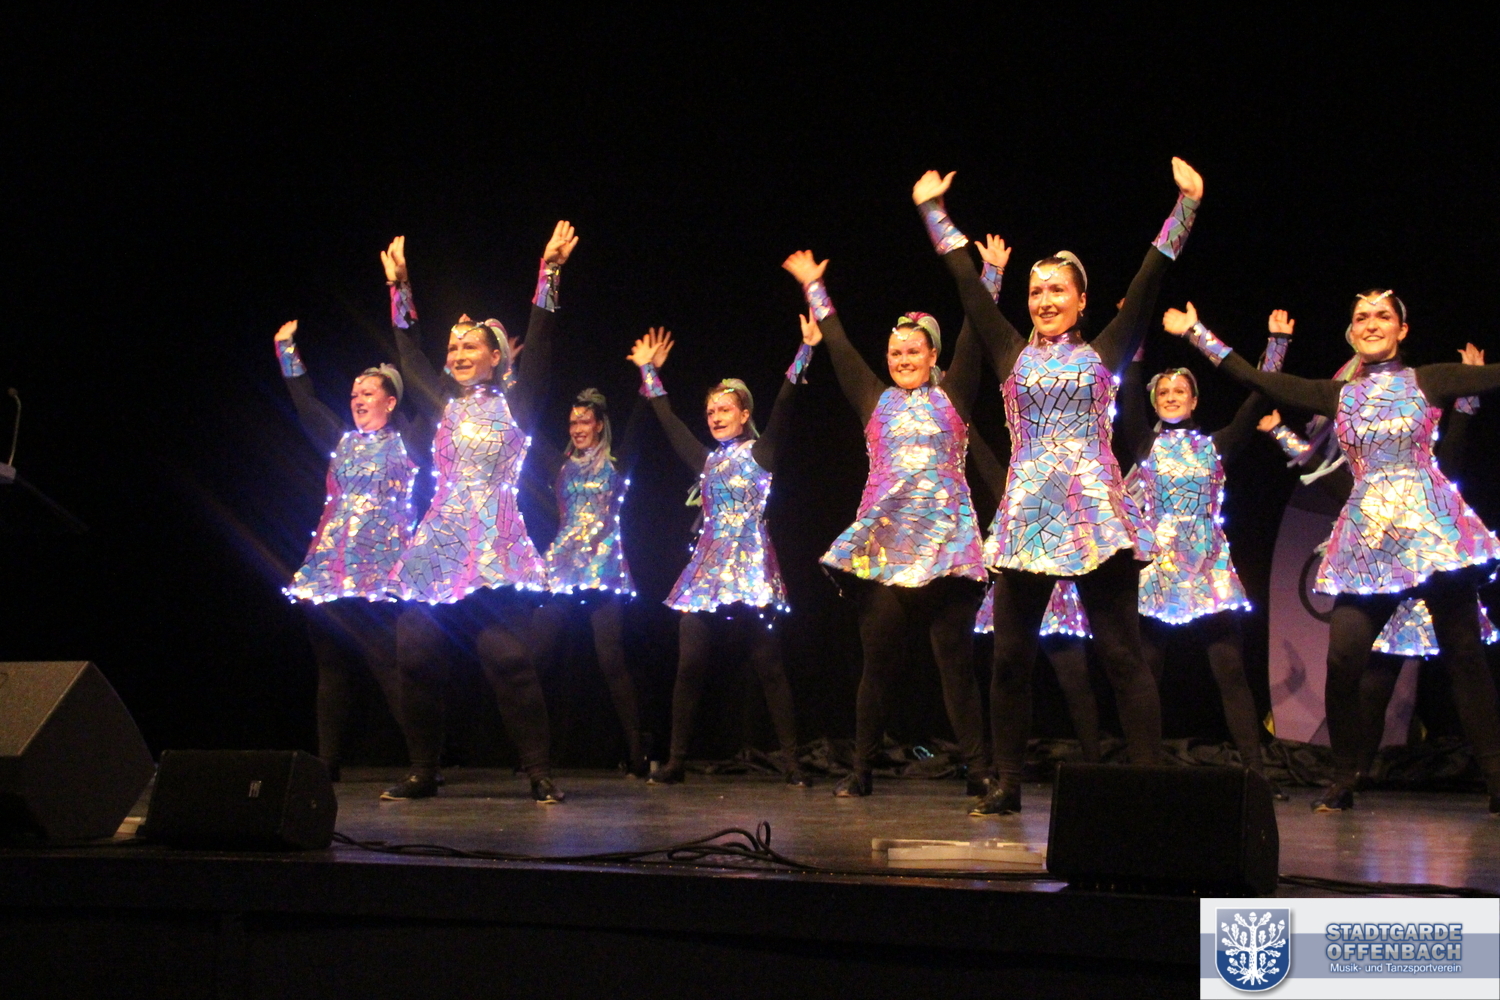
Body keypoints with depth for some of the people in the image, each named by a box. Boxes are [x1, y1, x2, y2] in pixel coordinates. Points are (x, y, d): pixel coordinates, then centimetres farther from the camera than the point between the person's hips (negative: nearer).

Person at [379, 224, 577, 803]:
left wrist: (549, 272, -9)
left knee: (508, 659, -13)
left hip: (495, 553, -5)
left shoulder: (514, 404, 5)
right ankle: (422, 773, 12)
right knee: (416, 658, 1)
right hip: (437, 548, 5)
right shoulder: (444, 404, 15)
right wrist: (399, 286, 24)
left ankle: (540, 774, -8)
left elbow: (538, 347, -4)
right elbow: (409, 353, 24)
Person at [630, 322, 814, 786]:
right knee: (690, 666, -2)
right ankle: (676, 760, 4)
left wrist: (805, 352, -14)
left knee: (768, 665, -5)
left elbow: (782, 407, -7)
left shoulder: (760, 452, 4)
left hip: (751, 566, -4)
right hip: (707, 568, 4)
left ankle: (790, 759, -2)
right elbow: (668, 420, 23)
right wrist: (649, 371, 27)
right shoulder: (706, 459, 16)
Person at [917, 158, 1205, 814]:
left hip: (1095, 515, -2)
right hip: (1026, 515, 2)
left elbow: (1149, 278, 7)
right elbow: (967, 283, 16)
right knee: (1010, 656, 2)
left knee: (1122, 655, -4)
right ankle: (1007, 785, 11)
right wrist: (934, 211, 19)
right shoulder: (1013, 355, 13)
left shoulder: (1102, 354, 10)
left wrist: (1187, 204, 4)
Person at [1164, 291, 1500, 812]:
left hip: (1431, 526, -2)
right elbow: (1257, 379, 15)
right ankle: (1343, 779, 4)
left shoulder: (1428, 380, 10)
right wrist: (1197, 333, 16)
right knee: (1343, 661, -10)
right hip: (1366, 537, 2)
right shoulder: (1337, 394, 16)